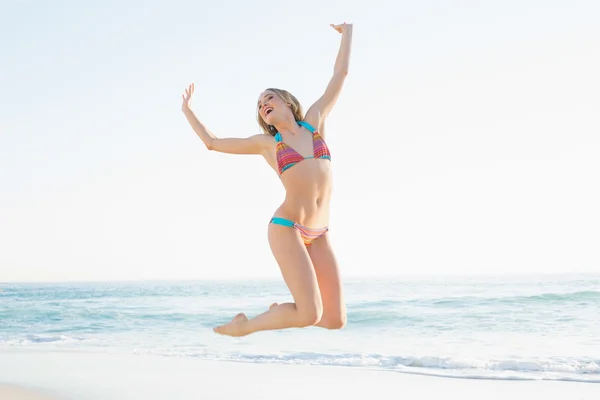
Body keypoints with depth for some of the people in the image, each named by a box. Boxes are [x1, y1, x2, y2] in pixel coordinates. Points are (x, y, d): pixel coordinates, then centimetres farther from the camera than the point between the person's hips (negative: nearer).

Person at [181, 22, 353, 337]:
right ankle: (243, 325, 6)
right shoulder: (266, 143, 9)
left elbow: (340, 73, 20)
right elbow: (212, 142, 19)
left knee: (336, 321, 0)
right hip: (286, 229, -4)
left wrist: (347, 32, 29)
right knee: (311, 315, -16)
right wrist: (187, 110, 26)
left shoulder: (314, 121, 13)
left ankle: (282, 313, 27)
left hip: (318, 236, 4)